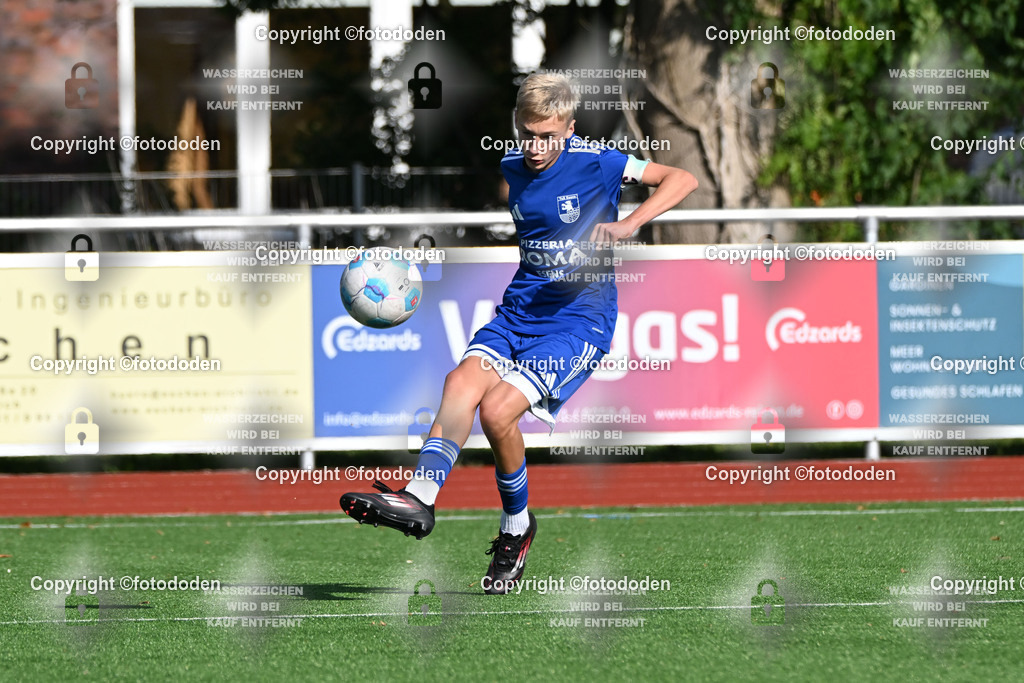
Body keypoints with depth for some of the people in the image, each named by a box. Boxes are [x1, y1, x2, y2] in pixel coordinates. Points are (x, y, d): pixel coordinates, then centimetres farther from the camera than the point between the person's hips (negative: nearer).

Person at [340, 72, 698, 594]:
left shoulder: (595, 163, -8)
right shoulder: (510, 169, 10)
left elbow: (682, 179, -8)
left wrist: (628, 224, -21)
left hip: (579, 319, -5)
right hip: (518, 310, 5)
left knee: (497, 409, -23)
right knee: (463, 380, -26)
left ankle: (516, 525, 0)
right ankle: (419, 497, -39)